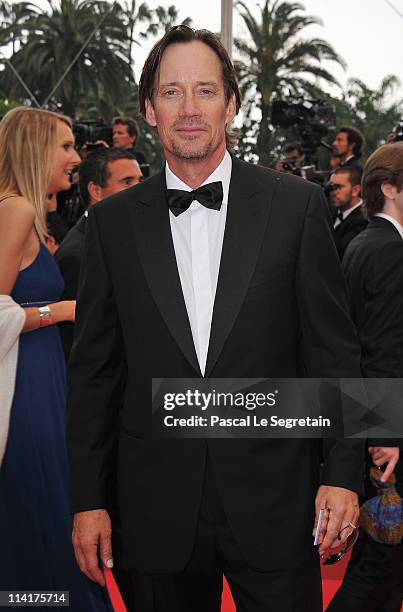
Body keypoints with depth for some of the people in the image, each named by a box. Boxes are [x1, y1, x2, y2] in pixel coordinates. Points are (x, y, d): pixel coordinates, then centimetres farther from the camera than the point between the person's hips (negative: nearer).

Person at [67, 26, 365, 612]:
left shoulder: (296, 204, -1)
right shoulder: (114, 221, 3)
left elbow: (334, 349, 0)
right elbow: (94, 369, 5)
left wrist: (342, 474, -5)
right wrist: (88, 498, 3)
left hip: (274, 502, -1)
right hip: (158, 512, 1)